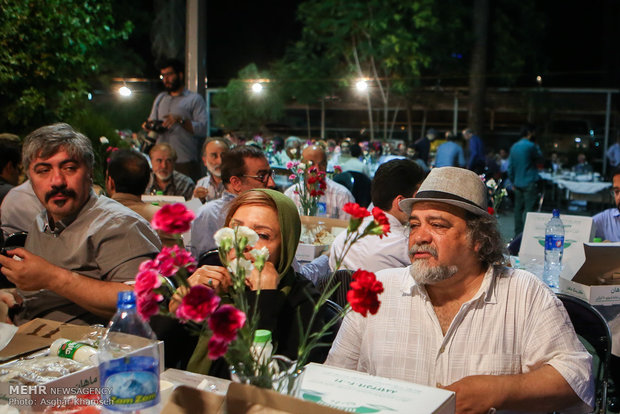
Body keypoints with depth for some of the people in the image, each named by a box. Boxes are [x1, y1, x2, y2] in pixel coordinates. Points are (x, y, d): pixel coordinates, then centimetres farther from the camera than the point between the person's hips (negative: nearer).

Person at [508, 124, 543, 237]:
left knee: (518, 209, 11)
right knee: (529, 209, -7)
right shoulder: (530, 146, -12)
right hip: (530, 183, -7)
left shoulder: (514, 147, 10)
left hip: (518, 184, 7)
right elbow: (540, 157, 5)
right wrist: (537, 147, 13)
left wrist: (513, 182, 18)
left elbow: (510, 166, 13)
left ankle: (518, 234, 15)